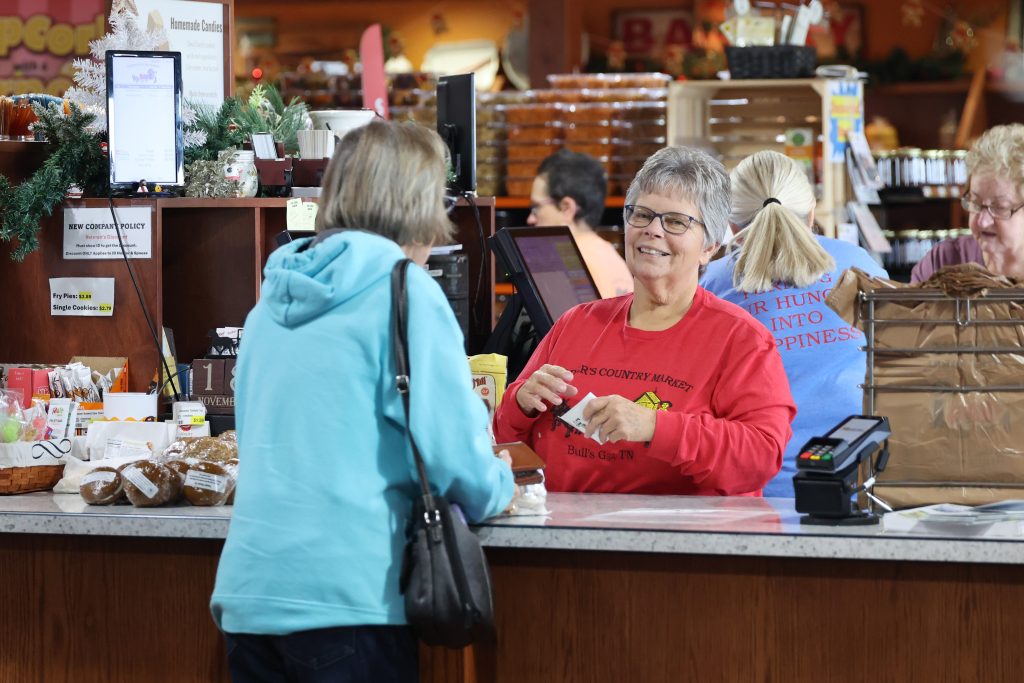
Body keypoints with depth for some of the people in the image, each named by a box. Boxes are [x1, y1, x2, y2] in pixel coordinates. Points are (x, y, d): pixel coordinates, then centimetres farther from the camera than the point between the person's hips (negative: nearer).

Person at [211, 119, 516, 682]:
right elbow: (454, 451, -11)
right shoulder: (403, 292, -5)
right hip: (345, 594, -6)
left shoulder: (271, 304, 14)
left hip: (248, 592, 6)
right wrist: (496, 492, 11)